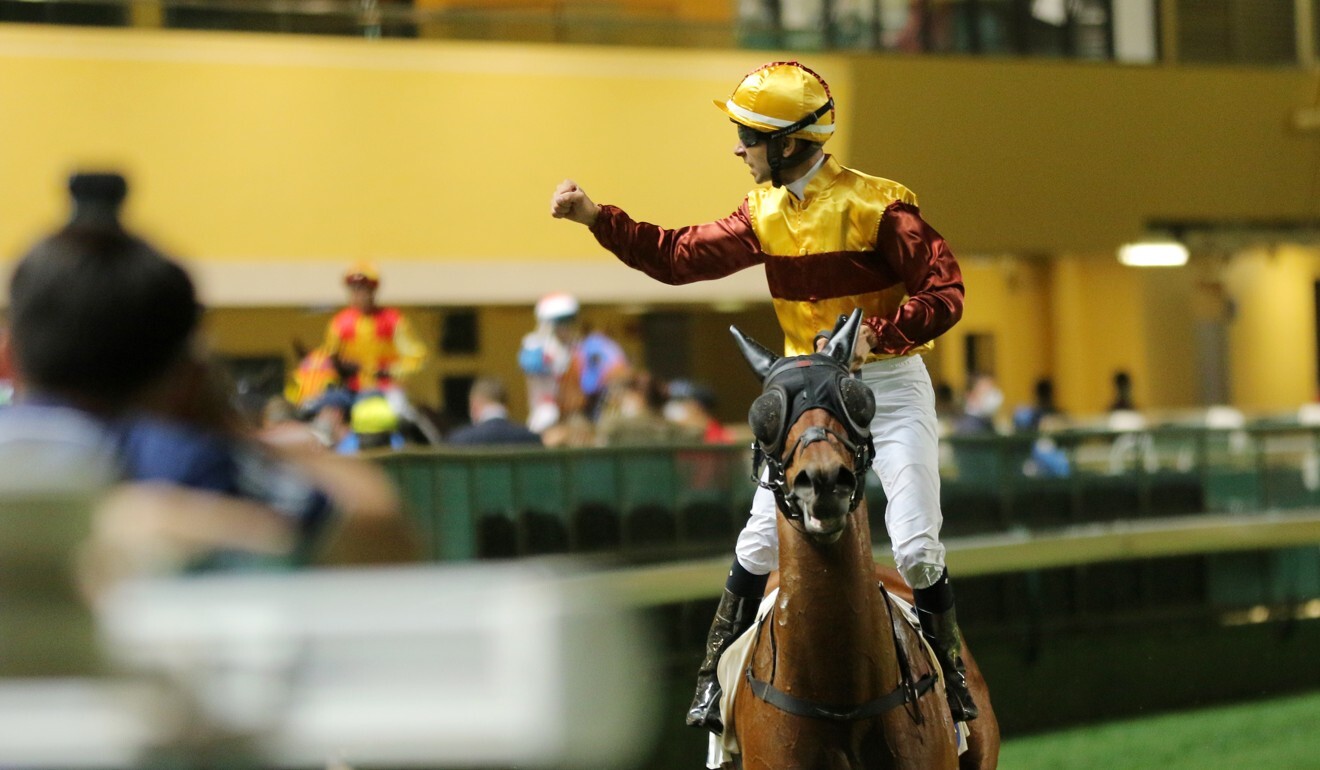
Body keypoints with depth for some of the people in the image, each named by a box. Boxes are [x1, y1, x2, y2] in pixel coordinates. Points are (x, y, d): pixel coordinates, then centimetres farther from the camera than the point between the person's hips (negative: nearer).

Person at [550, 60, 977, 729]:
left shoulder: (874, 205, -18)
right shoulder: (764, 214, 1)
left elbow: (944, 296, -18)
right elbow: (681, 257, 4)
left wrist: (874, 334, -31)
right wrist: (593, 216, -3)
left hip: (889, 385, -5)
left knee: (917, 549, -8)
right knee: (760, 543, 0)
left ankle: (951, 683, 11)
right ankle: (715, 680, 12)